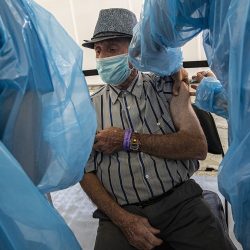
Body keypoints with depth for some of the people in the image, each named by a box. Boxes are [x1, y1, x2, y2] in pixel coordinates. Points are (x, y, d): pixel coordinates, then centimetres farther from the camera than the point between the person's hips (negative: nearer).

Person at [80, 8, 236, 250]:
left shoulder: (166, 86, 5)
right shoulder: (90, 107, 6)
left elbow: (198, 146, -6)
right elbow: (86, 173, 2)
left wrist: (128, 140, -10)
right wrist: (122, 219, -13)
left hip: (180, 201, 0)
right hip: (121, 212, 1)